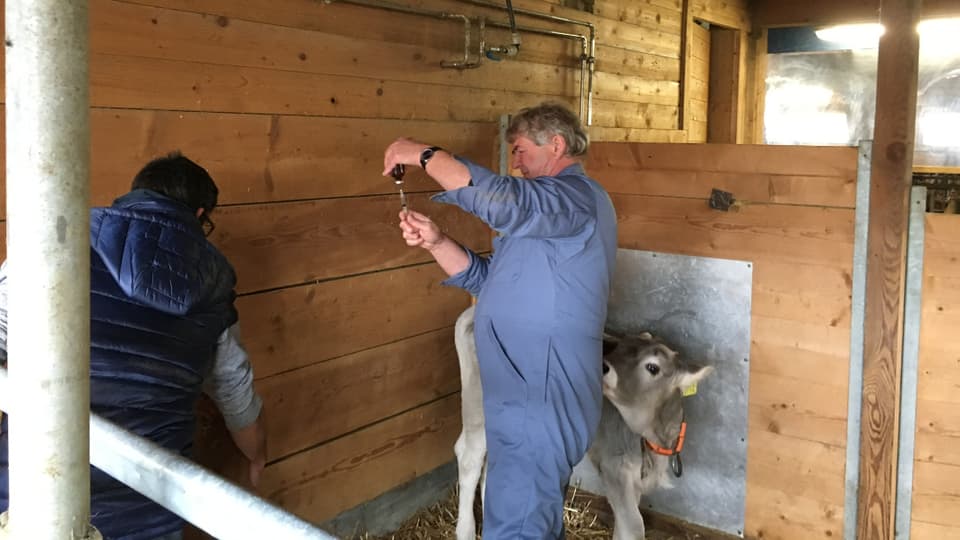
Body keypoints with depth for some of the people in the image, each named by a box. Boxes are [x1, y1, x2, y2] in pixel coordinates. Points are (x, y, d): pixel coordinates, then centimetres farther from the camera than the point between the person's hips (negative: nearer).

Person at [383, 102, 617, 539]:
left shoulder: (577, 196, -12)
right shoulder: (543, 214, 22)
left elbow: (501, 199, -32)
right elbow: (488, 279, 17)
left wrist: (425, 154, -21)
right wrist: (435, 242, 1)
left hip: (541, 399, -11)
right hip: (528, 395, 11)